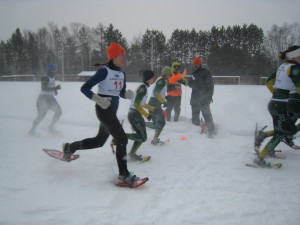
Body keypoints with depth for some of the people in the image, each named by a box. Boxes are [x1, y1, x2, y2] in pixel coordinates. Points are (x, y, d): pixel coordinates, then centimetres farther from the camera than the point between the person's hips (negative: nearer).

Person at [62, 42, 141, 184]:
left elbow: (122, 93, 17)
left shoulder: (122, 74, 9)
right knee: (122, 139, -14)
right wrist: (97, 99, -27)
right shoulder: (104, 71, -14)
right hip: (104, 109, -9)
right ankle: (123, 174, -2)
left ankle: (69, 147, 40)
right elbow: (84, 88, -14)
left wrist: (128, 94, -5)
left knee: (99, 141, 20)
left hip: (113, 111, 9)